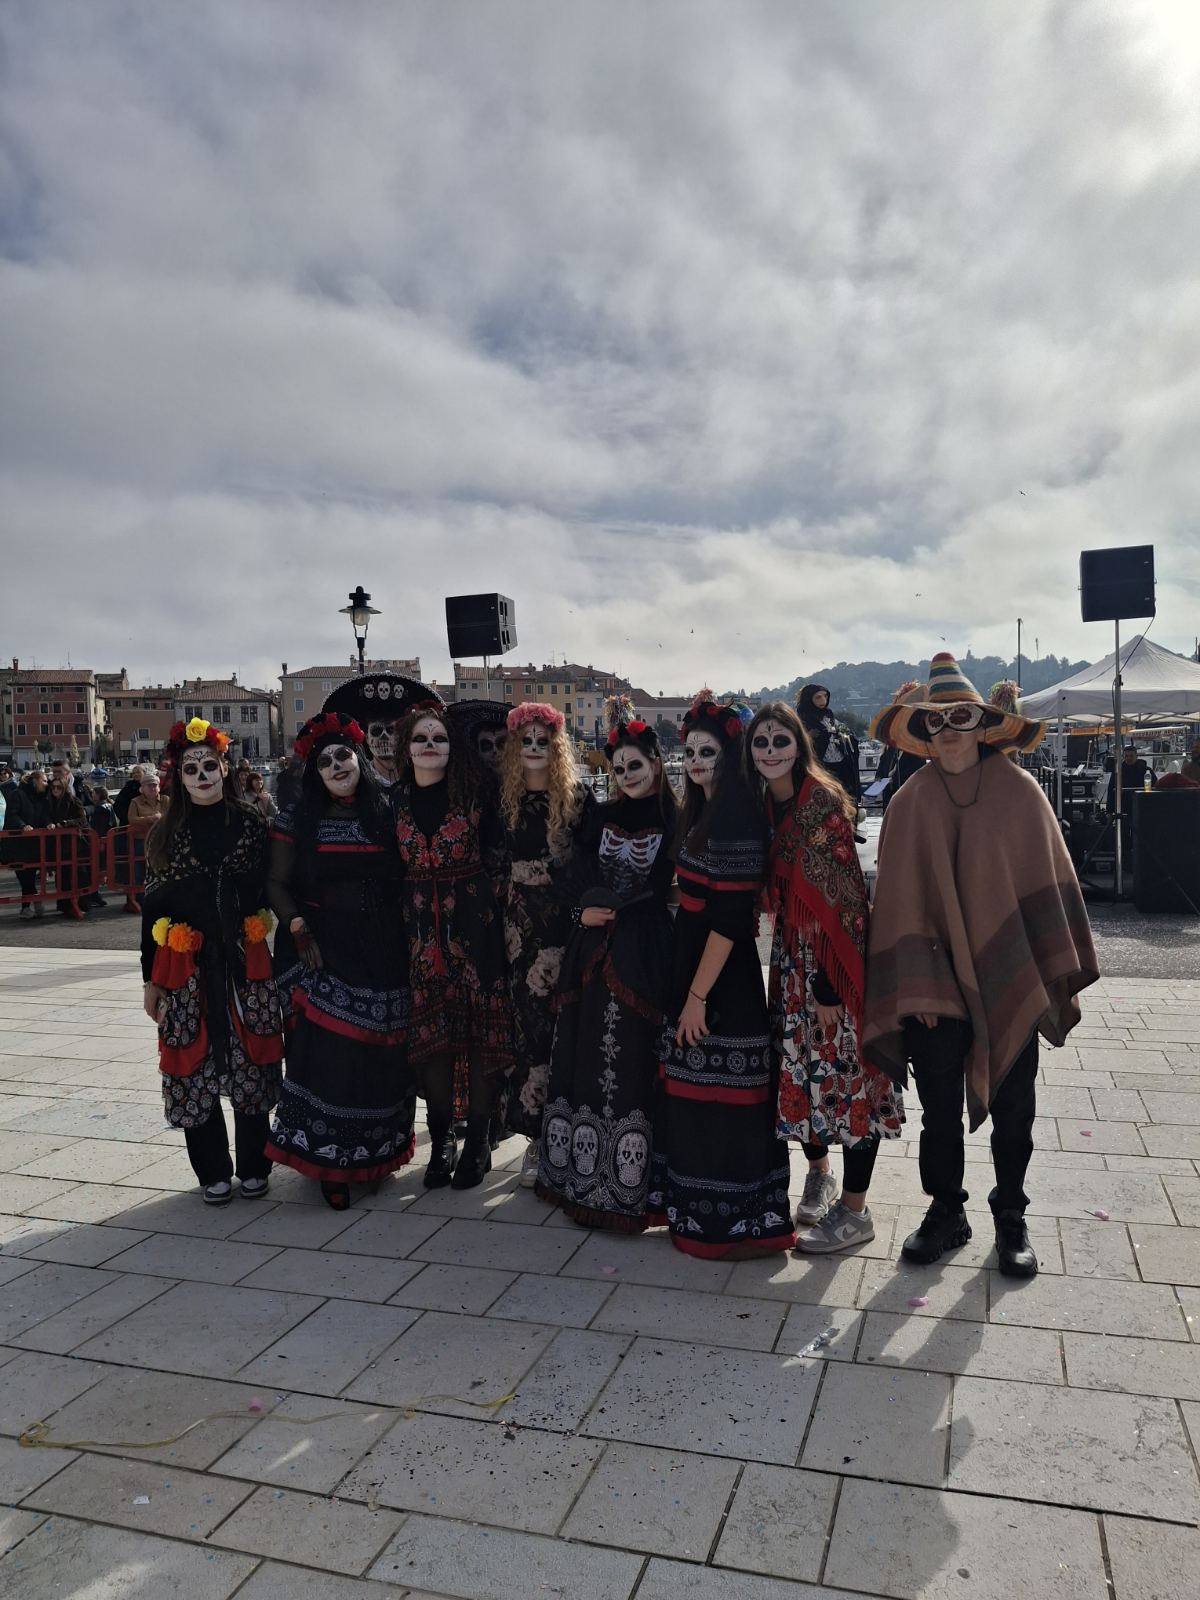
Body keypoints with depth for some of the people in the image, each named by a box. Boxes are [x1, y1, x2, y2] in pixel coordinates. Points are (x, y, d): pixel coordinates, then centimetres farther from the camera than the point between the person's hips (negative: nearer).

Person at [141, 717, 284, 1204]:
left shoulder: (251, 824, 2)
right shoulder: (165, 833, 4)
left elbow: (269, 892, 7)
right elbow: (152, 908, 4)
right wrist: (151, 979, 3)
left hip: (245, 962, 0)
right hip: (186, 967, 1)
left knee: (252, 1060, 5)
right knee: (193, 1065, 4)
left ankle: (254, 1167, 22)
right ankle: (213, 1172, 21)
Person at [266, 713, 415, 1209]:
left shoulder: (387, 816, 7)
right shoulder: (296, 822, 3)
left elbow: (403, 883, 9)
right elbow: (277, 884, 3)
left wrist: (403, 939, 1)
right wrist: (298, 929, -10)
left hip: (381, 954, 2)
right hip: (322, 953, -2)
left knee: (379, 1052, 5)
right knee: (325, 1052, -5)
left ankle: (375, 1153, 23)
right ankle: (329, 1162, 8)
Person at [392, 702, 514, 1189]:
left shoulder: (475, 796, -2)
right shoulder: (395, 799, 6)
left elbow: (497, 859, 0)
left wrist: (479, 900, -6)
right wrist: (414, 908, 5)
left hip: (474, 926, -2)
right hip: (420, 929, 3)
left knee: (480, 1029, 1)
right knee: (429, 1032, 5)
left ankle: (478, 1141, 15)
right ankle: (441, 1140, 19)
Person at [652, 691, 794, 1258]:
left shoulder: (737, 819, -18)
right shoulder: (701, 811, 11)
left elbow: (729, 919, -20)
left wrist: (698, 994, -17)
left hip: (724, 975, -9)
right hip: (690, 960, 9)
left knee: (720, 1100, 2)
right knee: (692, 1094, 18)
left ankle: (729, 1219, 18)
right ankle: (694, 1206, 34)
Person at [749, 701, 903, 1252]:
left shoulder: (824, 800, -17)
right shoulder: (766, 804, 5)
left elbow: (838, 894, -20)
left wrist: (828, 986, -19)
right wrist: (790, 961, 7)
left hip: (836, 953, -7)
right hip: (793, 954, 7)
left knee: (846, 1069, 1)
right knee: (799, 1064, 15)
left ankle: (854, 1212, 14)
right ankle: (819, 1174, 37)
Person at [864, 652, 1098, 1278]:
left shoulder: (1017, 790, -3)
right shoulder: (909, 802, -1)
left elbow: (1048, 880, -1)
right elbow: (900, 898, -3)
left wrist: (1058, 975, -4)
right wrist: (911, 985, -9)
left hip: (1009, 981, 0)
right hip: (935, 983, 0)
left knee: (1012, 1108, 12)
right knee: (939, 1109, 11)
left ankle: (1011, 1219, 32)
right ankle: (945, 1213, 31)